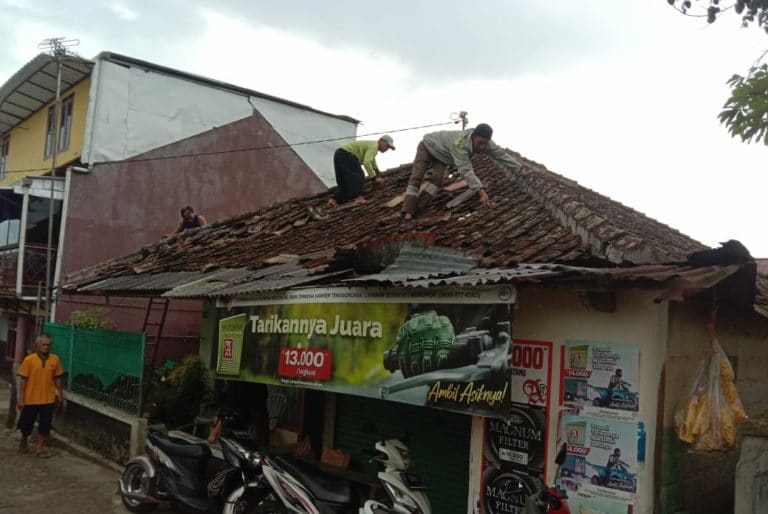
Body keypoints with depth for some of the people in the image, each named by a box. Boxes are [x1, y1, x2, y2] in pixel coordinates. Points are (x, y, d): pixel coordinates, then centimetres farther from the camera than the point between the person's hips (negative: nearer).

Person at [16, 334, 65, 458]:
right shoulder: (29, 360, -10)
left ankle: (40, 447, 21)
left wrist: (60, 394, 9)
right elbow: (23, 380, -8)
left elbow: (57, 378, 7)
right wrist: (21, 399, -9)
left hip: (48, 399, 2)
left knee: (45, 424, 6)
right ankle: (23, 442, 40)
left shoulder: (55, 359, -3)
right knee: (27, 423, 13)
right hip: (30, 399, -1)